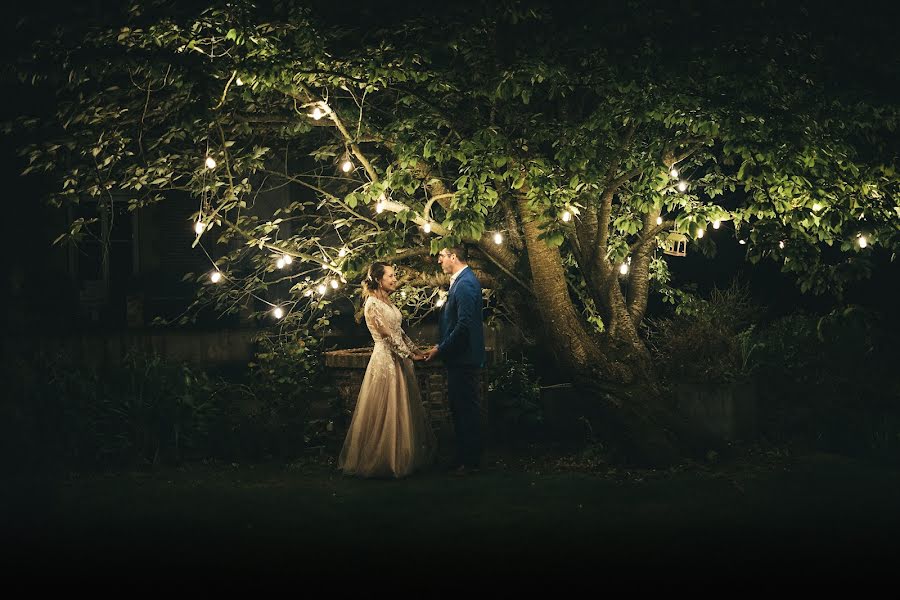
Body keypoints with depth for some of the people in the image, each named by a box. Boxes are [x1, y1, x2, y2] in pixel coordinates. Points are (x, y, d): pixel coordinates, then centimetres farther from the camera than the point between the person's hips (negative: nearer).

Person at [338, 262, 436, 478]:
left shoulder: (387, 302, 14)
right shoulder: (373, 304, -14)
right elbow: (388, 335, -16)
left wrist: (415, 350, 10)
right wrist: (409, 355, -11)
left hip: (399, 359, 9)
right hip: (386, 360, -9)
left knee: (403, 408, 12)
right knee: (386, 410, -4)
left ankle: (405, 456, 19)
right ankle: (382, 461, 3)